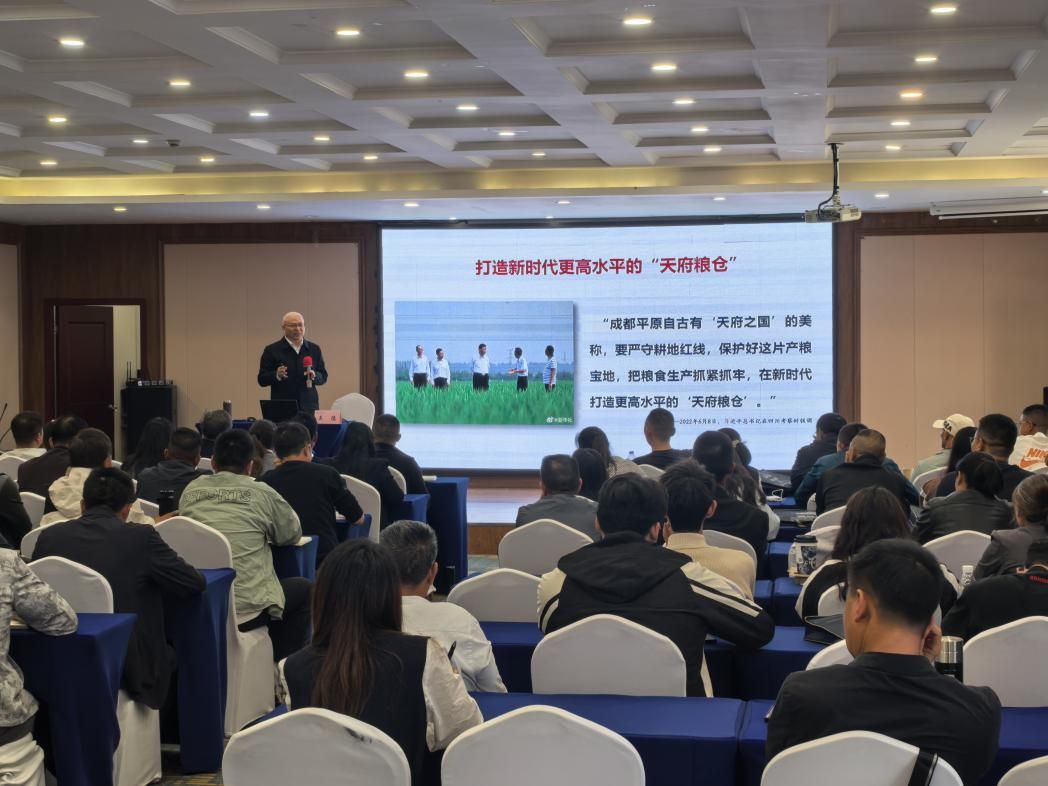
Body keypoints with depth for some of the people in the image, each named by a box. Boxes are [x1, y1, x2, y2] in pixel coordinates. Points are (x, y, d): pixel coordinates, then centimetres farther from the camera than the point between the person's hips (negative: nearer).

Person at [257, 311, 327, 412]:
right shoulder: (272, 350, 3)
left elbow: (323, 377, 14)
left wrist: (314, 376, -8)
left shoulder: (314, 349, 12)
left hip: (309, 408, 3)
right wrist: (277, 375, -19)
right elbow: (262, 380, 1)